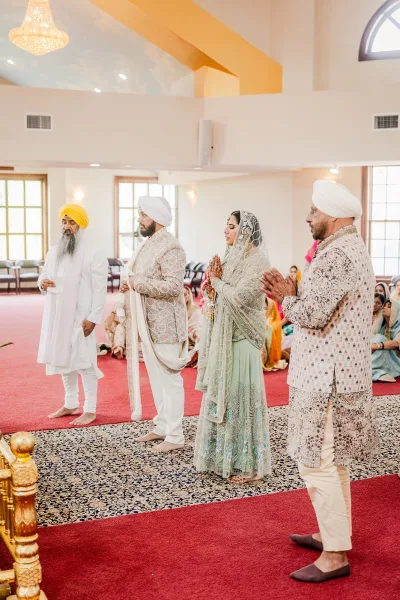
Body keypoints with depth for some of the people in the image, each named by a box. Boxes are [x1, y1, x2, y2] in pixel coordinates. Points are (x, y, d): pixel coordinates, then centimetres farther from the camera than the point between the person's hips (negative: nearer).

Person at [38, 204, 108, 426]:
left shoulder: (93, 255, -8)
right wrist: (42, 283, -5)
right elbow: (44, 274, 20)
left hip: (81, 318, -6)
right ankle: (71, 404, 27)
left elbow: (100, 289, -11)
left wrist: (93, 318, -17)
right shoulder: (53, 252, 11)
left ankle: (90, 410, 7)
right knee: (63, 359, 13)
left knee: (84, 361, -3)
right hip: (57, 316, 7)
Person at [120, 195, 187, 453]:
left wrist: (138, 283, -20)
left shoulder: (171, 248, -16)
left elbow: (173, 286, -25)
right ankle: (162, 427, 28)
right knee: (156, 376, 16)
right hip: (148, 324, 10)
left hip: (164, 326, -10)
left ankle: (175, 436, 6)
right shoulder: (149, 244, 14)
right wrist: (131, 284, 5)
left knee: (169, 378, -3)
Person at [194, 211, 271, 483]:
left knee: (240, 396, -3)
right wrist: (213, 282, -6)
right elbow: (215, 296, 14)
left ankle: (248, 464, 8)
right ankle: (224, 457, 24)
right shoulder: (232, 257, 13)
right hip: (222, 336, 8)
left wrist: (217, 281, -7)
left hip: (241, 338, -8)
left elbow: (239, 297, -22)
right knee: (221, 394, 12)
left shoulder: (257, 260, -12)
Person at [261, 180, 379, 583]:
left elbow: (312, 315, -23)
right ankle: (333, 534, 33)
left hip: (326, 379, -11)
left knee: (317, 464, -3)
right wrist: (292, 291, 4)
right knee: (331, 461, 19)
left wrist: (285, 297, -5)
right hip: (334, 374, 11)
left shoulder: (337, 255, -19)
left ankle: (336, 556, 6)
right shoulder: (349, 249, 15)